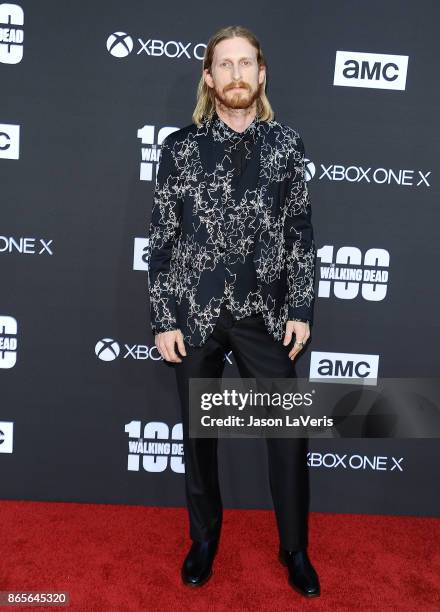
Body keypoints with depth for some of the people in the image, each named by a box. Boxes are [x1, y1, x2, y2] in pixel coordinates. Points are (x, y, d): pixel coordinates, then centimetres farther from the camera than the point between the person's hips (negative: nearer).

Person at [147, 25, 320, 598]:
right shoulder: (181, 146, 2)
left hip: (266, 314, 1)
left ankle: (295, 549, 31)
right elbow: (161, 238, 1)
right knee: (198, 435, 13)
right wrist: (162, 318, -3)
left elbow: (301, 233, 4)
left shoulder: (286, 143, 4)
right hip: (196, 314, 0)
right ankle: (204, 539, 38)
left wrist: (301, 310, -2)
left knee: (289, 436, 6)